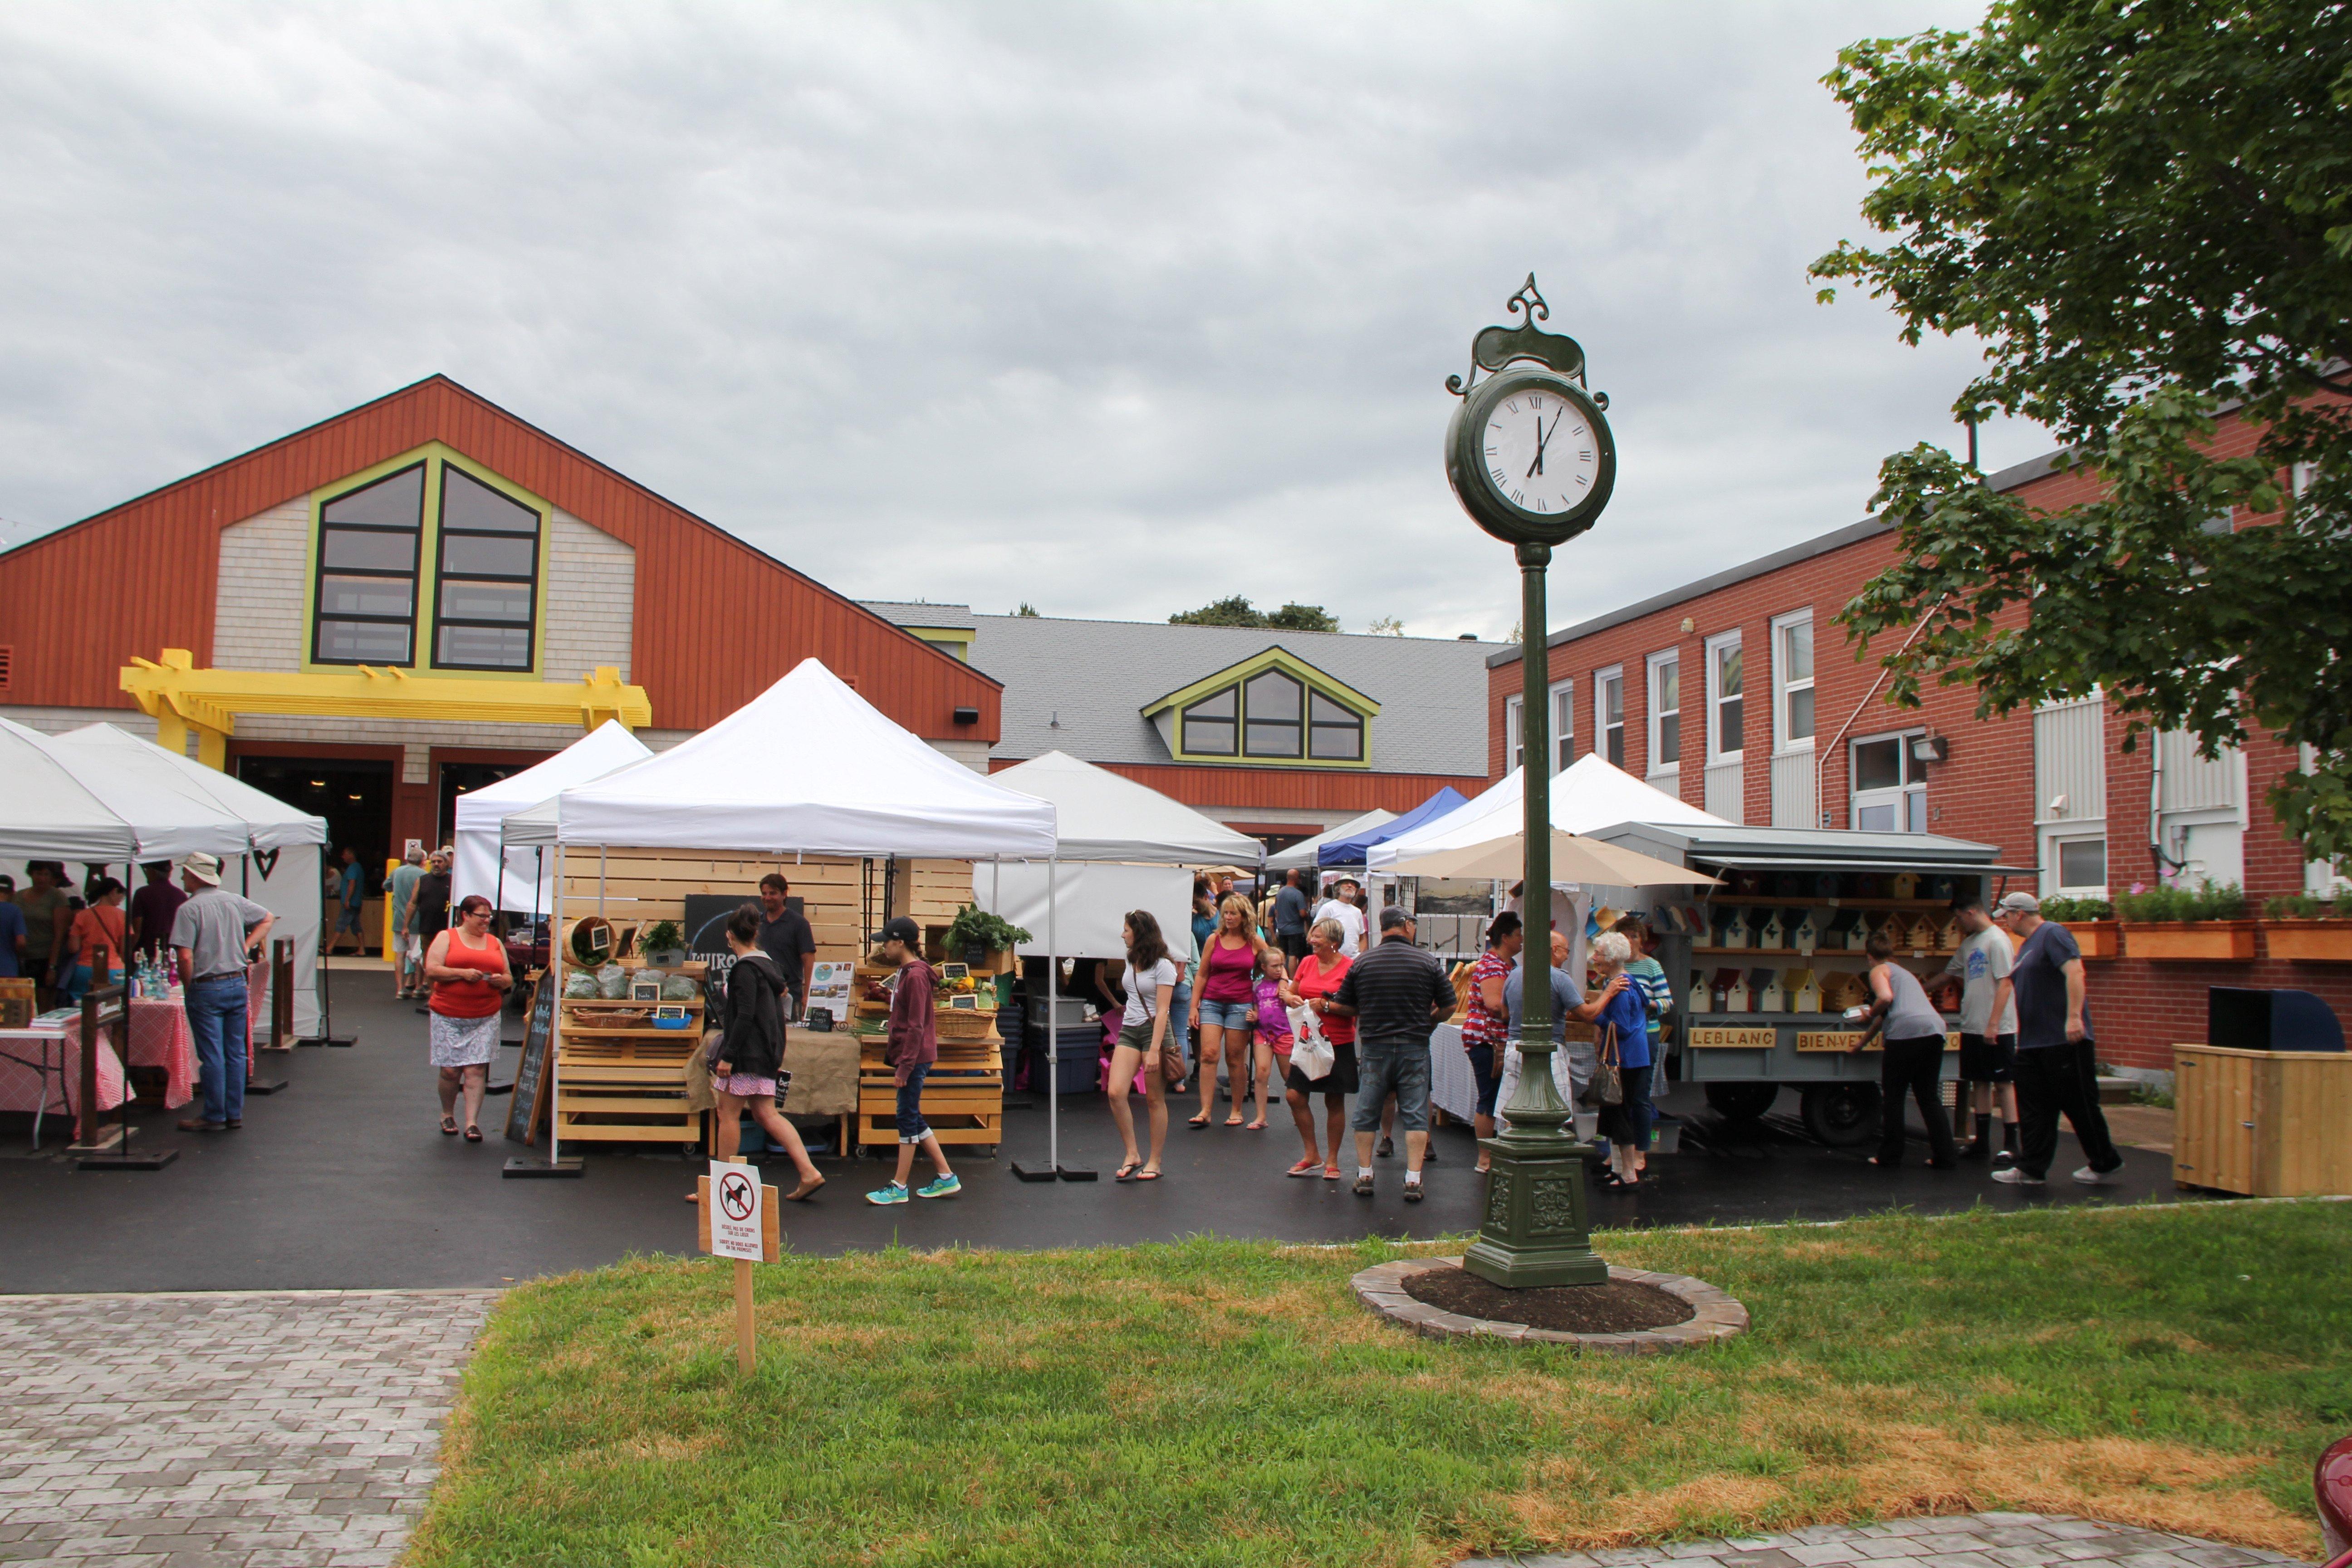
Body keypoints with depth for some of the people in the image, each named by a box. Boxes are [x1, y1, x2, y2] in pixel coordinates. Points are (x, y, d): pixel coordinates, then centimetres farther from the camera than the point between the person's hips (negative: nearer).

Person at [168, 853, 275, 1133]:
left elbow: (184, 955, -19)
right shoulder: (234, 901, 5)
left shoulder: (189, 909, -14)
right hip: (237, 984, 6)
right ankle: (234, 1114, 15)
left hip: (206, 989, -5)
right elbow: (268, 919, 18)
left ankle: (214, 1117, 7)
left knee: (211, 1055, 1)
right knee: (236, 1053, 10)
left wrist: (189, 986, -5)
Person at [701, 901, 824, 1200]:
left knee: (727, 1114, 1)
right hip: (765, 1052, 9)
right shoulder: (767, 961, 13)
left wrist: (728, 1057, -20)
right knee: (766, 1114, 10)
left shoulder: (745, 968, -15)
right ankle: (809, 1173, 4)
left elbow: (745, 1016, -21)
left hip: (747, 1052, -9)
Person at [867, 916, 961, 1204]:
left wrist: (904, 1067, -20)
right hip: (907, 1056, 10)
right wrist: (892, 1054, 19)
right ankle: (946, 1178, 19)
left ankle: (900, 1188, 7)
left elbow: (915, 1026, -20)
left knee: (908, 1118, -2)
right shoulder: (905, 971, 14)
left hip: (915, 1057, -10)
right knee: (912, 1118, 13)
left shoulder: (916, 976, -17)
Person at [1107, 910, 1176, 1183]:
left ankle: (1155, 1162, 10)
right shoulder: (1131, 961, 11)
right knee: (1116, 1093, -9)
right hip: (1129, 1031, 6)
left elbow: (1162, 1010, -15)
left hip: (1154, 1030, -6)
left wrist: (1154, 1050, -20)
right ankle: (1132, 1155, 1)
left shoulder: (1162, 966, -10)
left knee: (1155, 1099, 1)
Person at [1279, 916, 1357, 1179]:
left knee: (1335, 1102, 4)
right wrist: (1290, 998, -5)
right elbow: (1288, 993, 17)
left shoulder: (1349, 968, -9)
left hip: (1338, 1044, -5)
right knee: (1294, 1095, -2)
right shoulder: (1307, 962, 7)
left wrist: (1327, 1006, -20)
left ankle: (1332, 1160, 18)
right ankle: (1312, 1156, 13)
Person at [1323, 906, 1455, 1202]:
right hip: (1415, 1046, -1)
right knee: (1415, 1114, 3)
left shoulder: (1362, 963, 1)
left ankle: (1365, 1176, 15)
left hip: (1373, 1047, 1)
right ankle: (1413, 1180, 0)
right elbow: (1449, 1005, 1)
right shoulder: (1428, 962, -3)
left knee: (1367, 1113, 10)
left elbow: (1341, 1006, 5)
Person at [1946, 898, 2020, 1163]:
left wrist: (1993, 1025, -20)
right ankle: (1982, 1142, 17)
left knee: (2003, 1083, -2)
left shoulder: (1997, 940, -12)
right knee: (1980, 1083, 11)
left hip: (1997, 1030, -8)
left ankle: (2010, 1144, 2)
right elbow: (1949, 973, 27)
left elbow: (2005, 984, -17)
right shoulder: (1969, 943, 14)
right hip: (1972, 1027, 8)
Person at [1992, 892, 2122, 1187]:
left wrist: (2074, 1017, -31)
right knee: (2033, 1109, 6)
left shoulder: (2053, 934, -10)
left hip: (2065, 1040, -9)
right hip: (2031, 1043, 9)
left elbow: (2075, 972, -22)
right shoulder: (2027, 946, 19)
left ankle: (2103, 1164, 14)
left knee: (2080, 1105, 1)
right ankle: (2031, 1169, 8)